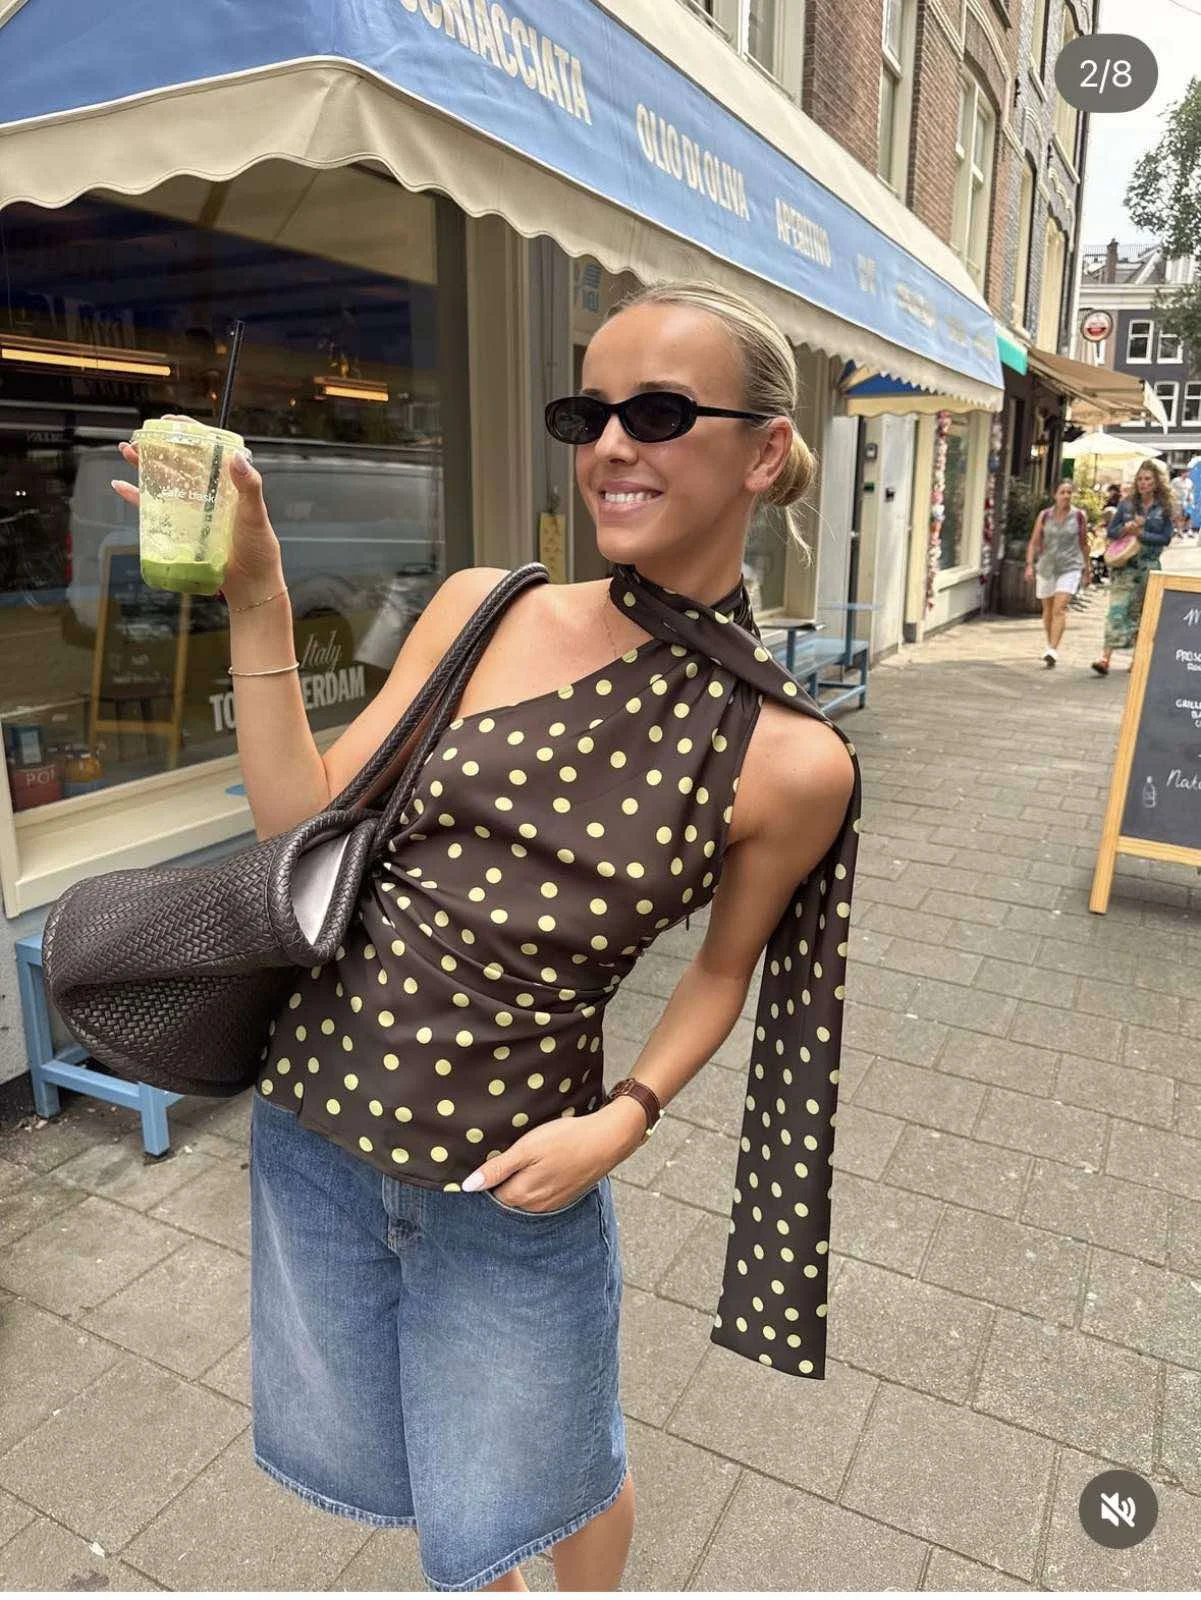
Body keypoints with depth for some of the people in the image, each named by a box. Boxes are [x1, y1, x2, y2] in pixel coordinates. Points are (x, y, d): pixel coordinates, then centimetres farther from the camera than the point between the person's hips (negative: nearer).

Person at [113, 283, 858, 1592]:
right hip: (309, 1121, 4)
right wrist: (255, 602, -11)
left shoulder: (793, 762, -14)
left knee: (541, 1486, 24)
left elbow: (723, 967, 2)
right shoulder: (482, 612, -8)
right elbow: (305, 828, -5)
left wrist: (626, 1118, -11)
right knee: (377, 1458, 30)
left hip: (515, 1180, -3)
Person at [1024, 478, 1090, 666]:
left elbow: (1084, 544, 9)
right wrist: (1029, 565, -9)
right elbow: (1034, 542, 3)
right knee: (1048, 610, 13)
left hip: (1070, 568, -2)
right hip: (1046, 567, 2)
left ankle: (1053, 650, -23)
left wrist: (1086, 569, 12)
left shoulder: (1079, 516, 0)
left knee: (1059, 609, -16)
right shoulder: (1044, 515, 1)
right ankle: (1050, 646, 31)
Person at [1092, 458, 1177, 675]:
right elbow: (1110, 532, 7)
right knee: (1117, 610, -11)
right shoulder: (1127, 504, 7)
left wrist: (1140, 533, -14)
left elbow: (1166, 538, -6)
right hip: (1124, 566, 0)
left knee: (1141, 615, 8)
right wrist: (1126, 528, -13)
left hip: (1149, 567, 0)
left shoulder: (1165, 508, 3)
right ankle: (1105, 657, -17)